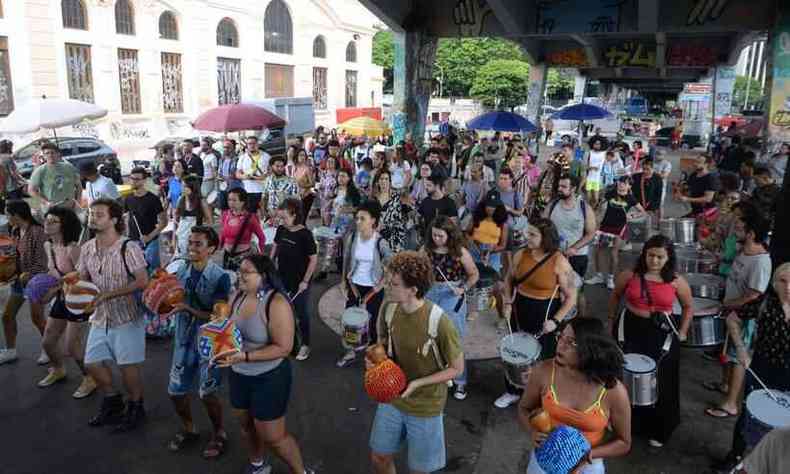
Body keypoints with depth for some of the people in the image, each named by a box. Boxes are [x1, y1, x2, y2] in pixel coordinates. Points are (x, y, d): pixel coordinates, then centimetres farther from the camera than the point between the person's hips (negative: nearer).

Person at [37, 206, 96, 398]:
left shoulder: (73, 248, -24)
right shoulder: (48, 246, 1)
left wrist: (59, 286, -28)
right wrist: (50, 293, 7)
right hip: (61, 299, 8)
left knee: (72, 346, -4)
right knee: (47, 342, 18)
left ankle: (89, 379, 19)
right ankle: (58, 370, 47)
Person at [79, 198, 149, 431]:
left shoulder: (128, 249, -18)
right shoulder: (87, 249, 1)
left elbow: (143, 281, -21)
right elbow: (82, 279, 10)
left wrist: (107, 294, -25)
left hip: (126, 317, -6)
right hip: (100, 317, 6)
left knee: (127, 366, 4)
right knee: (92, 363, 13)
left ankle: (135, 407, 27)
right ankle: (112, 401, 38)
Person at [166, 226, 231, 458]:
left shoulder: (220, 277, -18)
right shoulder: (182, 270, -1)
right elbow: (173, 303, 10)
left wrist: (189, 309, -28)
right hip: (184, 340, 6)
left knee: (207, 394, 0)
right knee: (175, 391, 12)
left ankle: (219, 433, 28)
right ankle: (189, 429, 39)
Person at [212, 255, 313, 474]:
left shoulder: (276, 303, -25)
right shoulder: (238, 296, -3)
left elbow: (283, 348, -26)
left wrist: (244, 356, -30)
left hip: (270, 378, -7)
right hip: (239, 375, 7)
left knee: (272, 437, 4)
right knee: (246, 425, 25)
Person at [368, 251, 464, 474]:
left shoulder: (439, 322, -28)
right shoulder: (389, 309, -12)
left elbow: (457, 368, -16)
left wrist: (417, 383, -25)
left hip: (424, 408, -4)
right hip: (392, 399, 5)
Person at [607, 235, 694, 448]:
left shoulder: (676, 281, -7)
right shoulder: (629, 275, -7)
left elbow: (688, 306, 9)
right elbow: (615, 296, 9)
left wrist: (682, 332, 5)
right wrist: (611, 321, 11)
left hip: (661, 334, 0)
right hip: (630, 329, 0)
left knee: (659, 381, 9)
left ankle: (658, 430, 28)